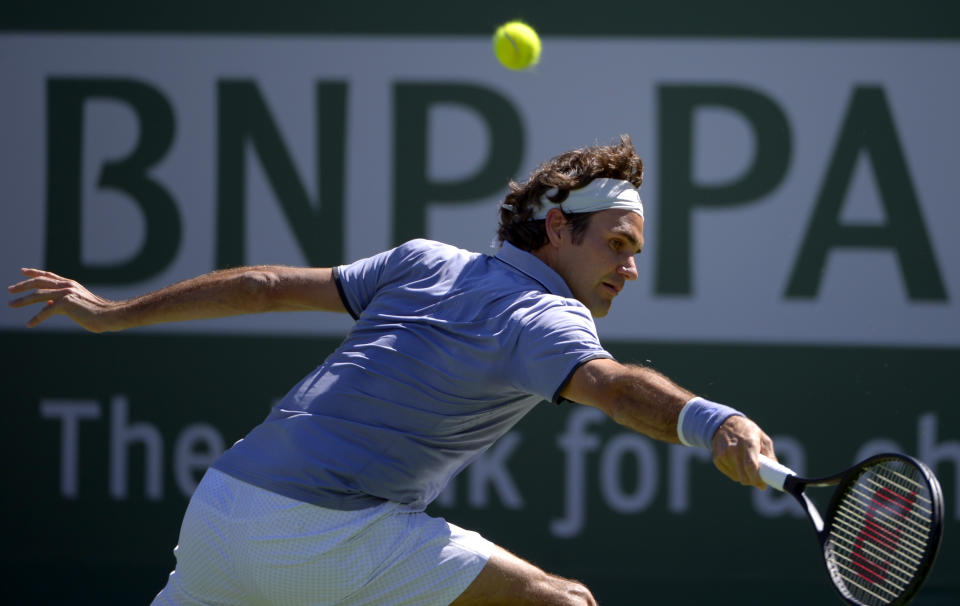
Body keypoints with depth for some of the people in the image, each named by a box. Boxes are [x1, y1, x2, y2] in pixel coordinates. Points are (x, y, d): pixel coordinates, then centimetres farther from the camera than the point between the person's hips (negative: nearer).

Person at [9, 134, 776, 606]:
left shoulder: (425, 262, 18)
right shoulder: (545, 319, -4)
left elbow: (271, 287, 22)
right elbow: (611, 384, -26)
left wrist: (118, 313, 28)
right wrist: (710, 420, -44)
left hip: (218, 509, 8)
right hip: (330, 537, -8)